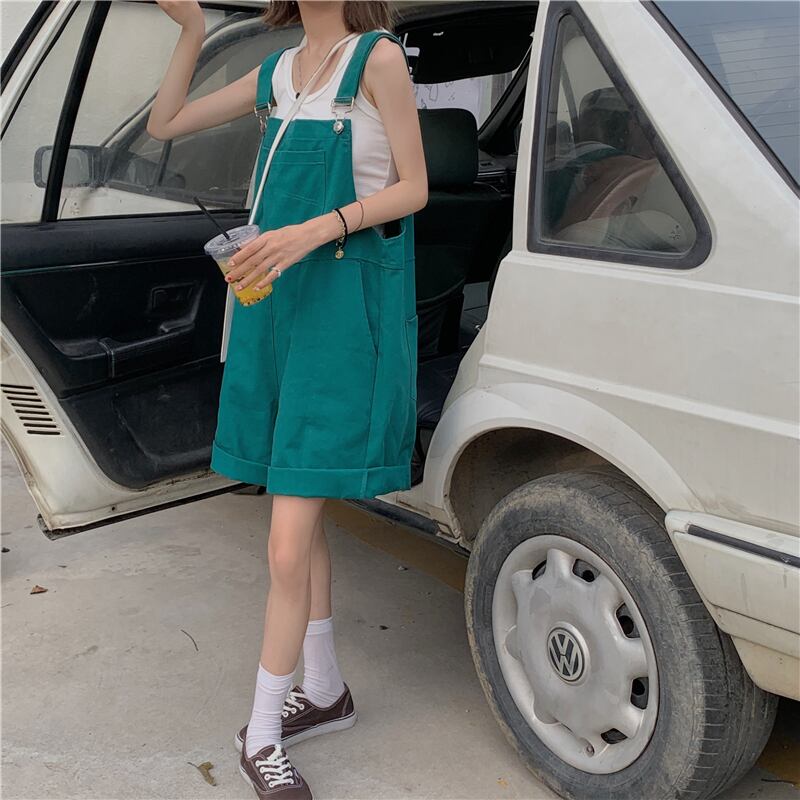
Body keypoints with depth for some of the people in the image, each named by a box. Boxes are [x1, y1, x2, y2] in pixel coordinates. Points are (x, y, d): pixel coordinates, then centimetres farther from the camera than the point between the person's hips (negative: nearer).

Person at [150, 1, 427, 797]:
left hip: (345, 306, -7)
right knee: (300, 514, 14)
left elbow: (413, 188, -7)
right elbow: (164, 123, 21)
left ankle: (261, 734, 5)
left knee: (288, 543, -9)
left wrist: (313, 231, -20)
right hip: (275, 297, 7)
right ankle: (324, 689, 29)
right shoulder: (279, 70, 16)